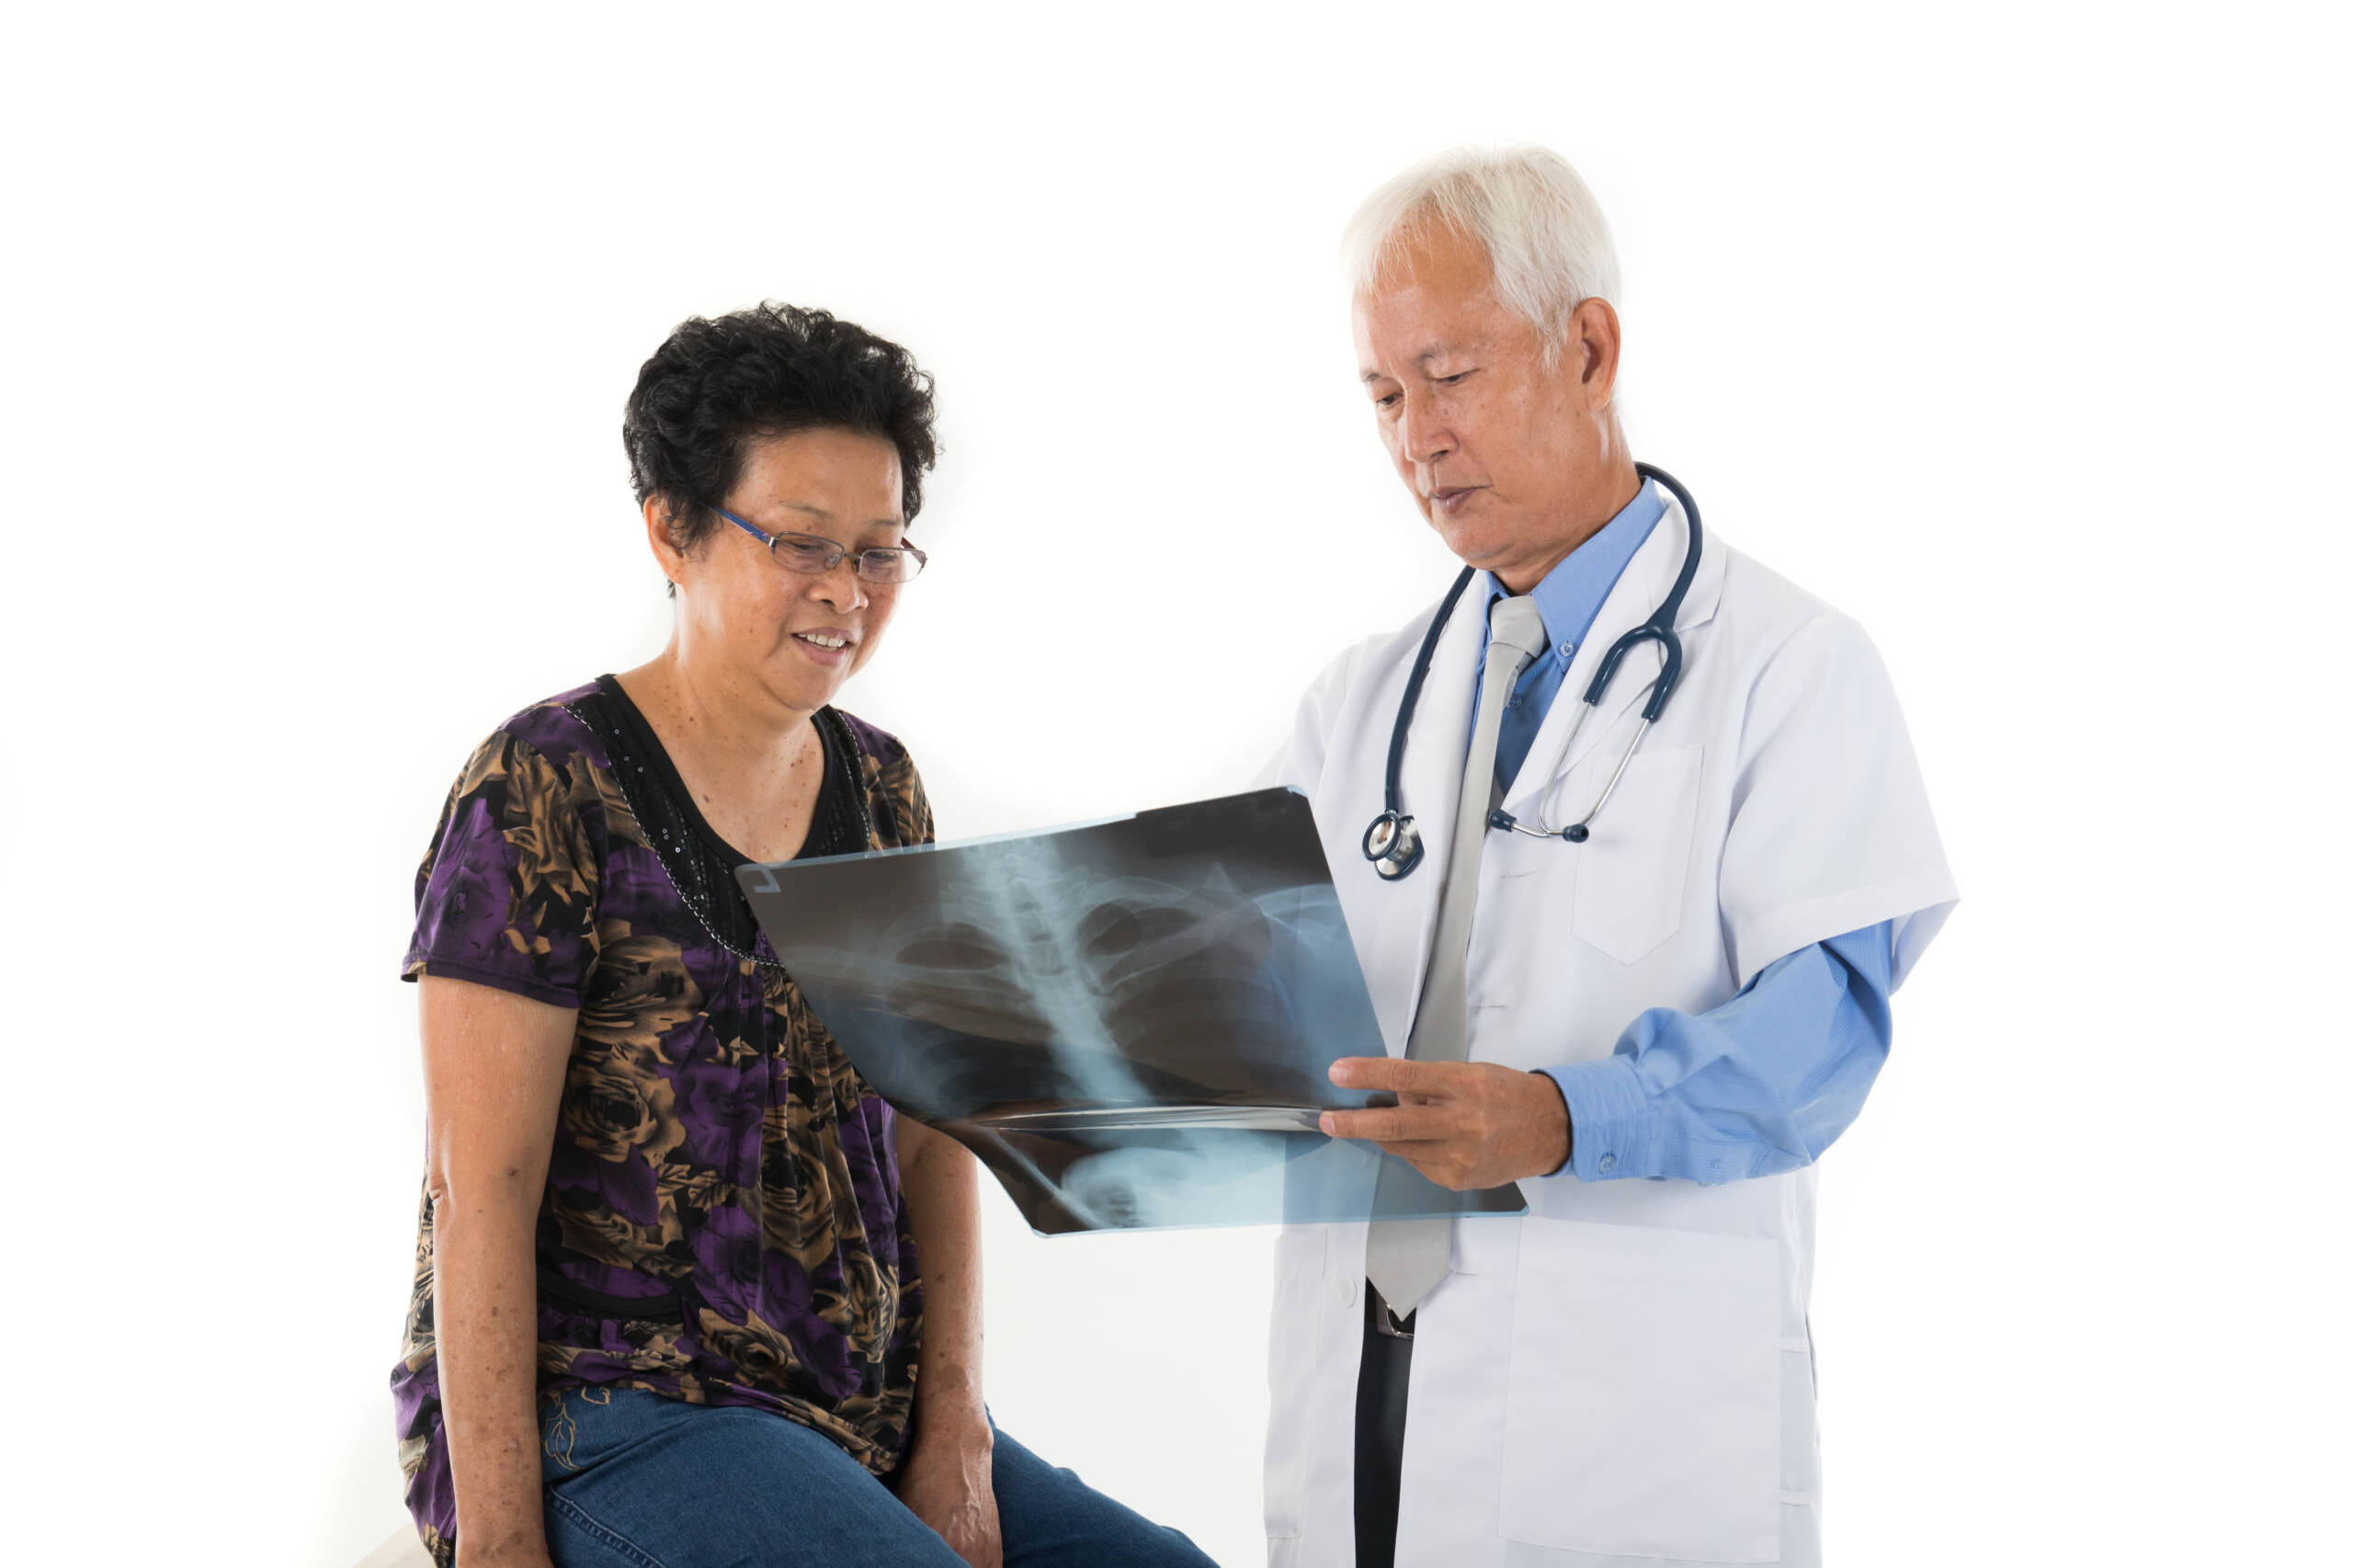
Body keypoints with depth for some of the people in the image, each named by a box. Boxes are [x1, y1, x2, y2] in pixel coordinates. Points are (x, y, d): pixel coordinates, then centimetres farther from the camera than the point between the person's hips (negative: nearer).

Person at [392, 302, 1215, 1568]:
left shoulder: (878, 788, 11)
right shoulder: (549, 789, -9)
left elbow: (928, 1134, 11)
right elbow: (479, 1188, -12)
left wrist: (953, 1435, -1)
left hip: (855, 1412, 6)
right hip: (596, 1411, -6)